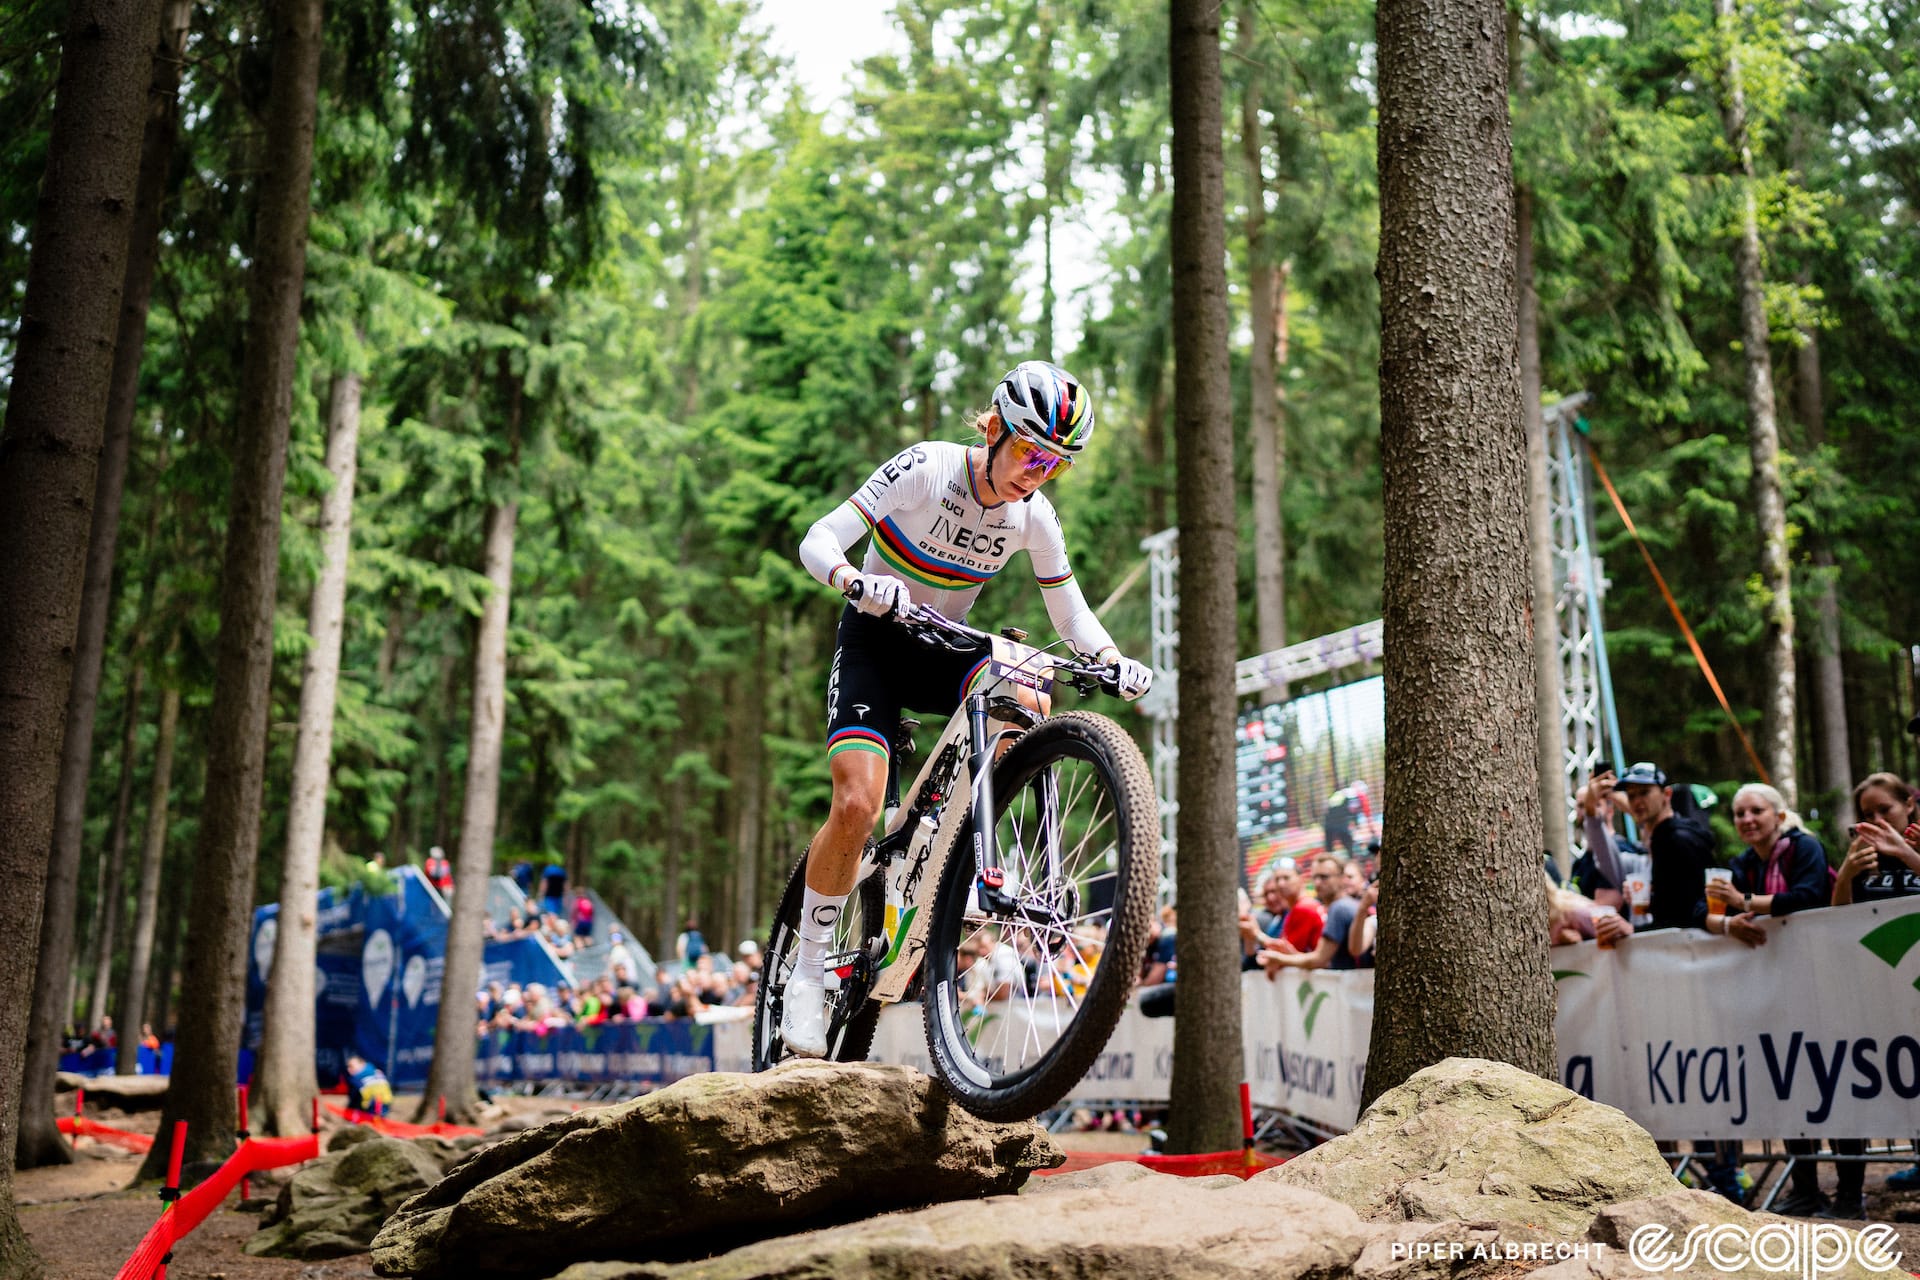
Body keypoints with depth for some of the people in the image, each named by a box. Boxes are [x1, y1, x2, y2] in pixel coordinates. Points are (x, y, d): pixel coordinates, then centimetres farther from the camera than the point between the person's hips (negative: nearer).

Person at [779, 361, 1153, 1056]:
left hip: (943, 650, 4)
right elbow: (819, 541, -23)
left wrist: (1113, 659, -21)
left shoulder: (1035, 516, -8)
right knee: (857, 804, -22)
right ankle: (809, 970, -4)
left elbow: (1070, 612, 0)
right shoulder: (925, 468, -20)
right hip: (875, 640, -3)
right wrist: (855, 580, -45)